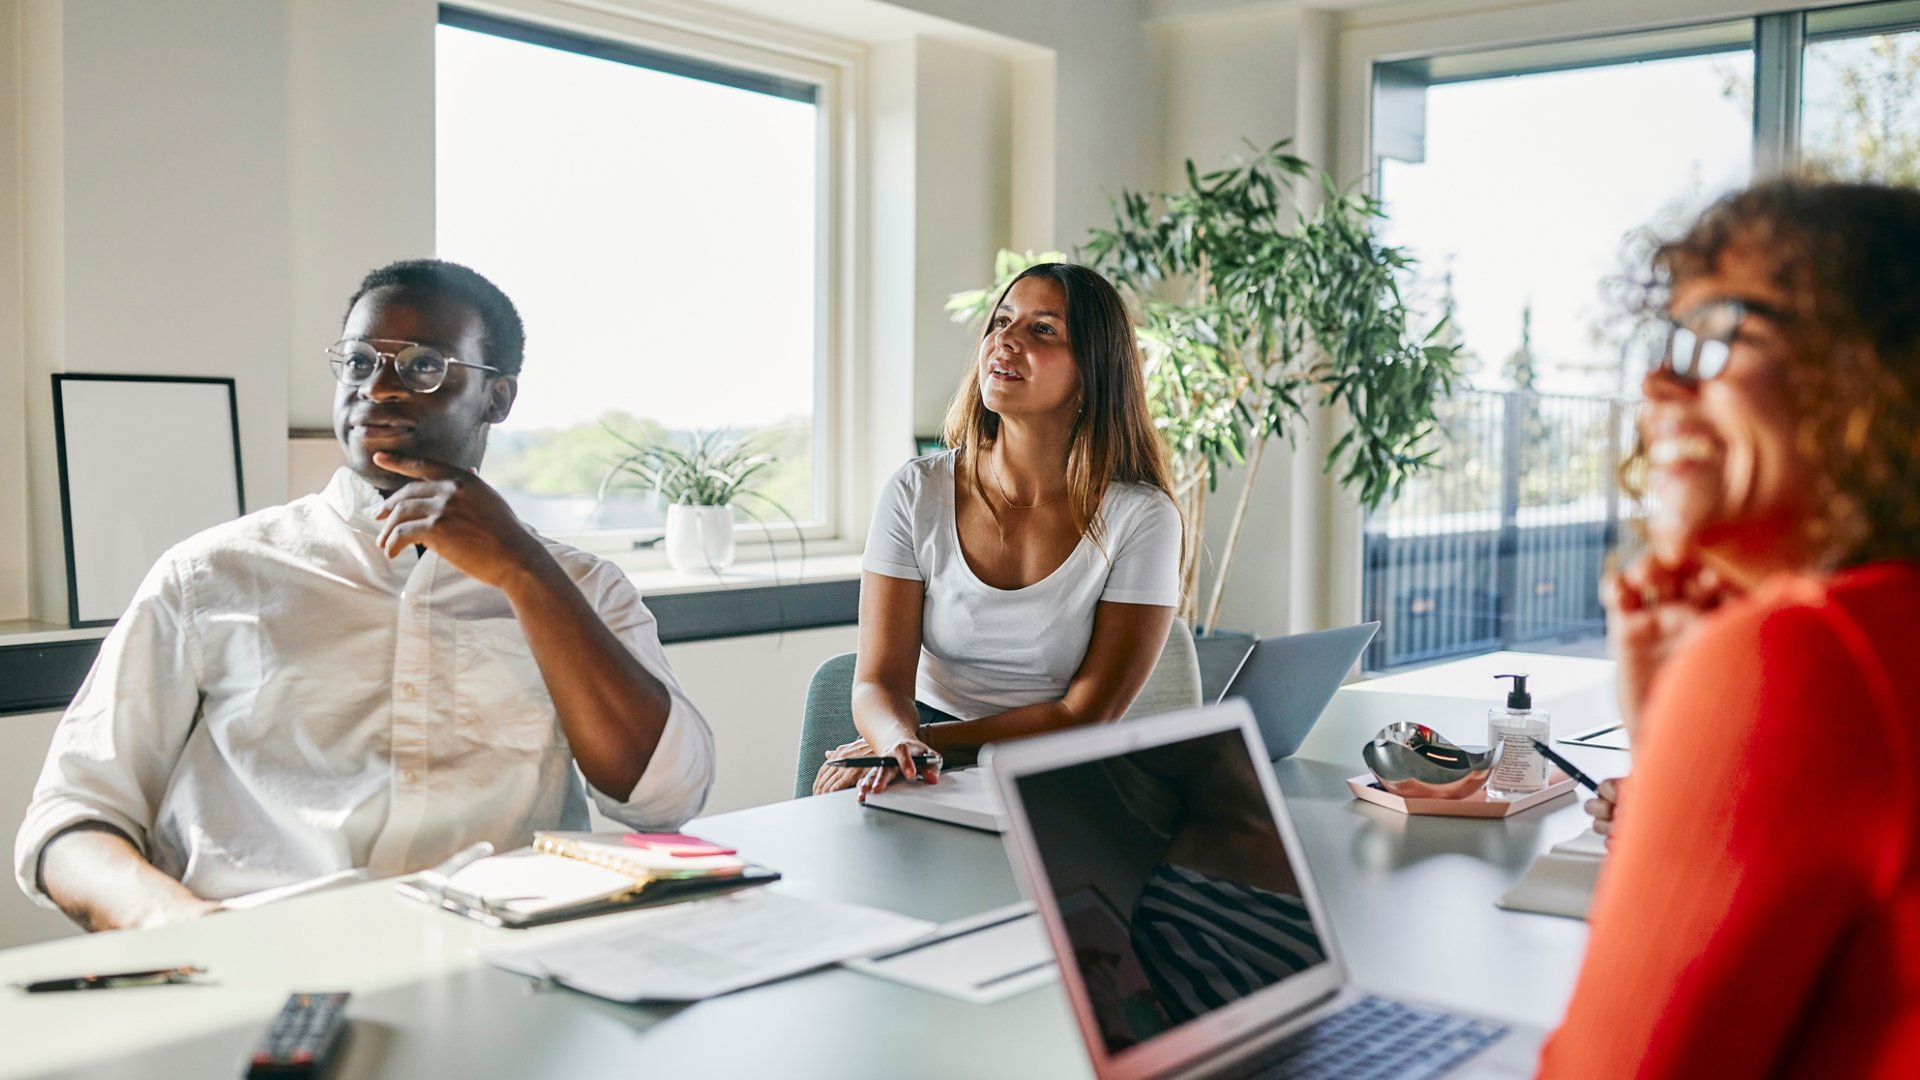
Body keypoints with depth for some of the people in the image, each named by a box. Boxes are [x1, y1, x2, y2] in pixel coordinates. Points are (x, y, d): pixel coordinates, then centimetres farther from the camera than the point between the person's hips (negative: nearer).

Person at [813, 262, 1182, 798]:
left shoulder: (1140, 517, -7)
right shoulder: (917, 493, -1)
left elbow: (1085, 716, -8)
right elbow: (880, 680, -6)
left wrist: (931, 740, -14)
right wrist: (901, 742, -30)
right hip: (935, 775, 2)